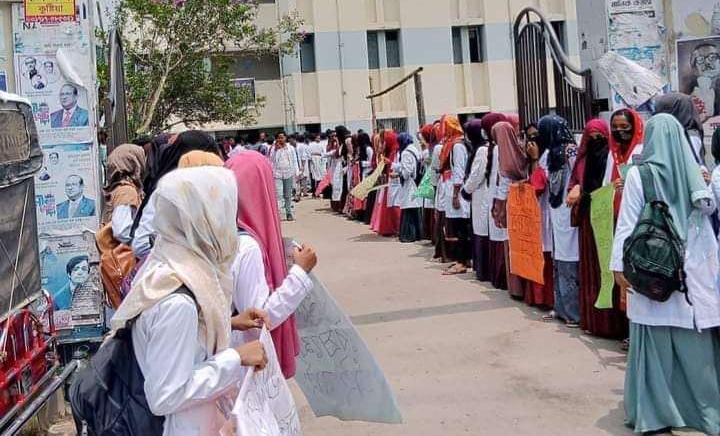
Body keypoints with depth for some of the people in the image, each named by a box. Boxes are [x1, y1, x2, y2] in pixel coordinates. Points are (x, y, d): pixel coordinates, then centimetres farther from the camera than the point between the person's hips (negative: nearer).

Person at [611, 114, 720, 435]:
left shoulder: (639, 174, -7)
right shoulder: (694, 172, 2)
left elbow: (628, 223, -8)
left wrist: (619, 265, -5)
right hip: (692, 270, 3)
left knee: (655, 342, 4)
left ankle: (654, 410, 9)